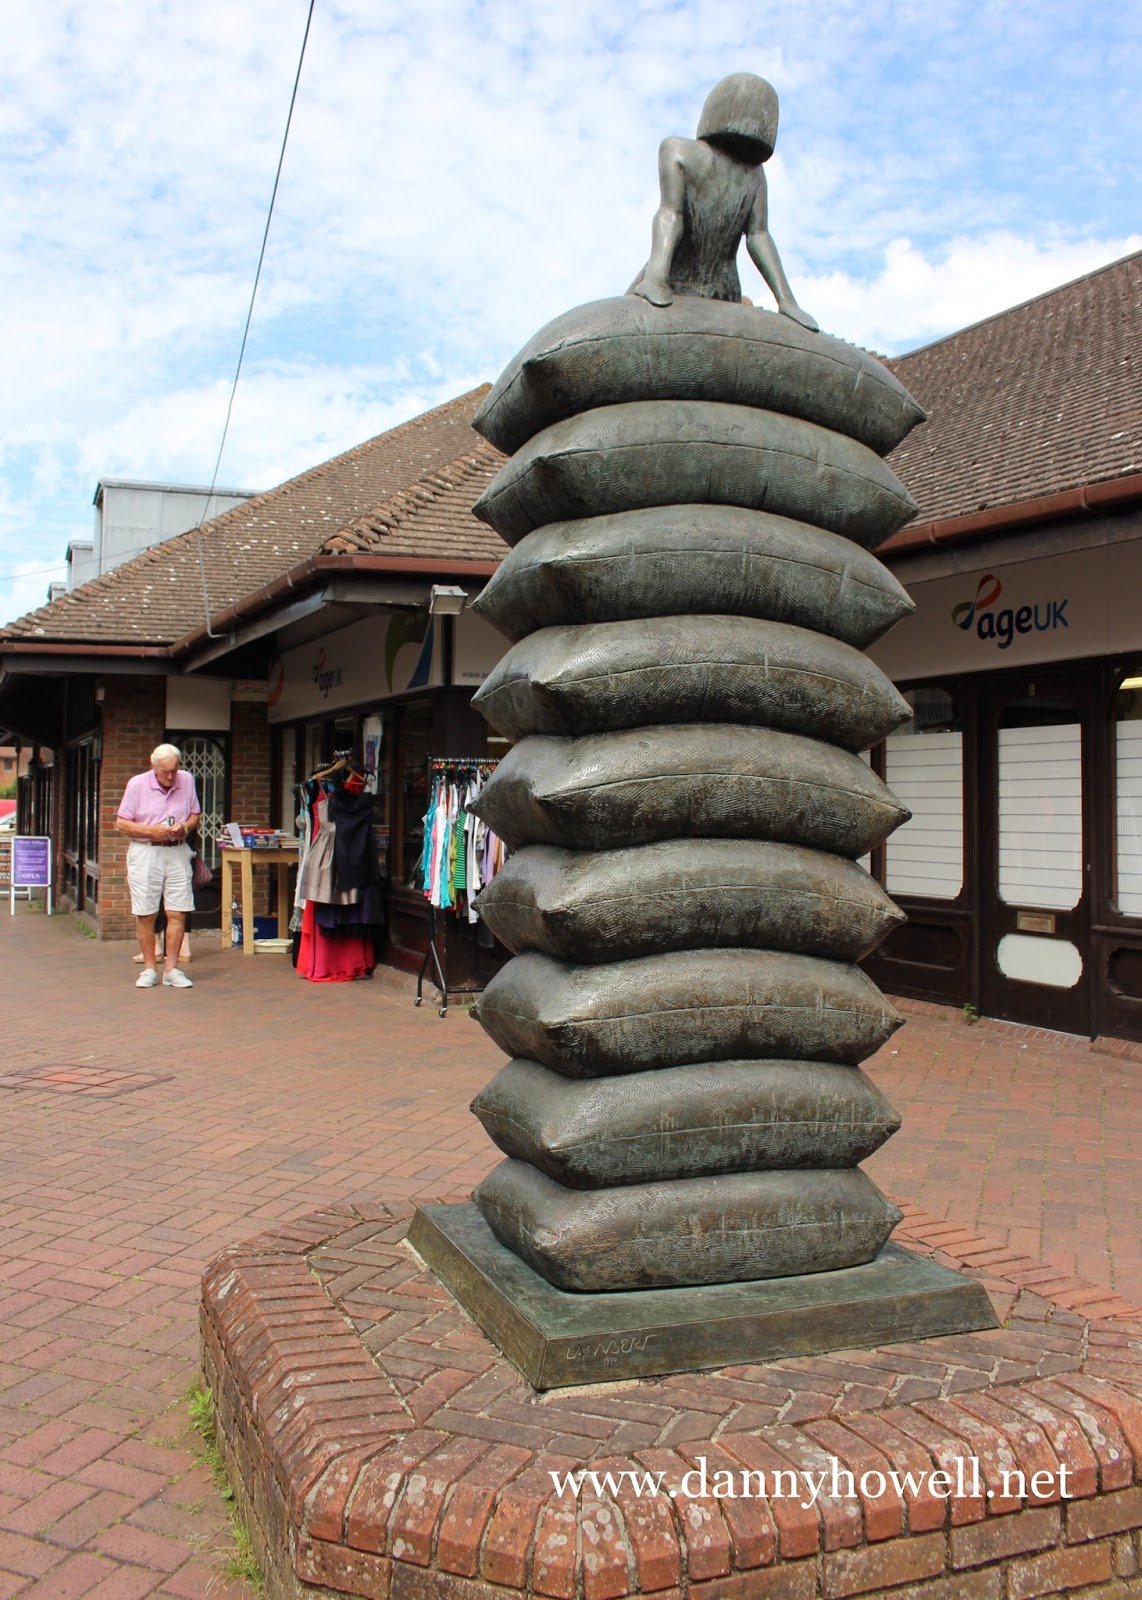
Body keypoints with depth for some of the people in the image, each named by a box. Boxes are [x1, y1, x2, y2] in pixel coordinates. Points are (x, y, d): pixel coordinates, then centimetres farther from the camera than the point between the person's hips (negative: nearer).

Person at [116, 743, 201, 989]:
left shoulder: (187, 781, 4)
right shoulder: (137, 784, -4)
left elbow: (195, 815, 13)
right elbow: (121, 824, -2)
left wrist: (185, 827, -9)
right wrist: (151, 831, -15)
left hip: (177, 852, 2)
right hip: (145, 852, -2)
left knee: (178, 913, -2)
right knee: (145, 914, 2)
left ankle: (171, 969, 6)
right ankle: (149, 969, 13)